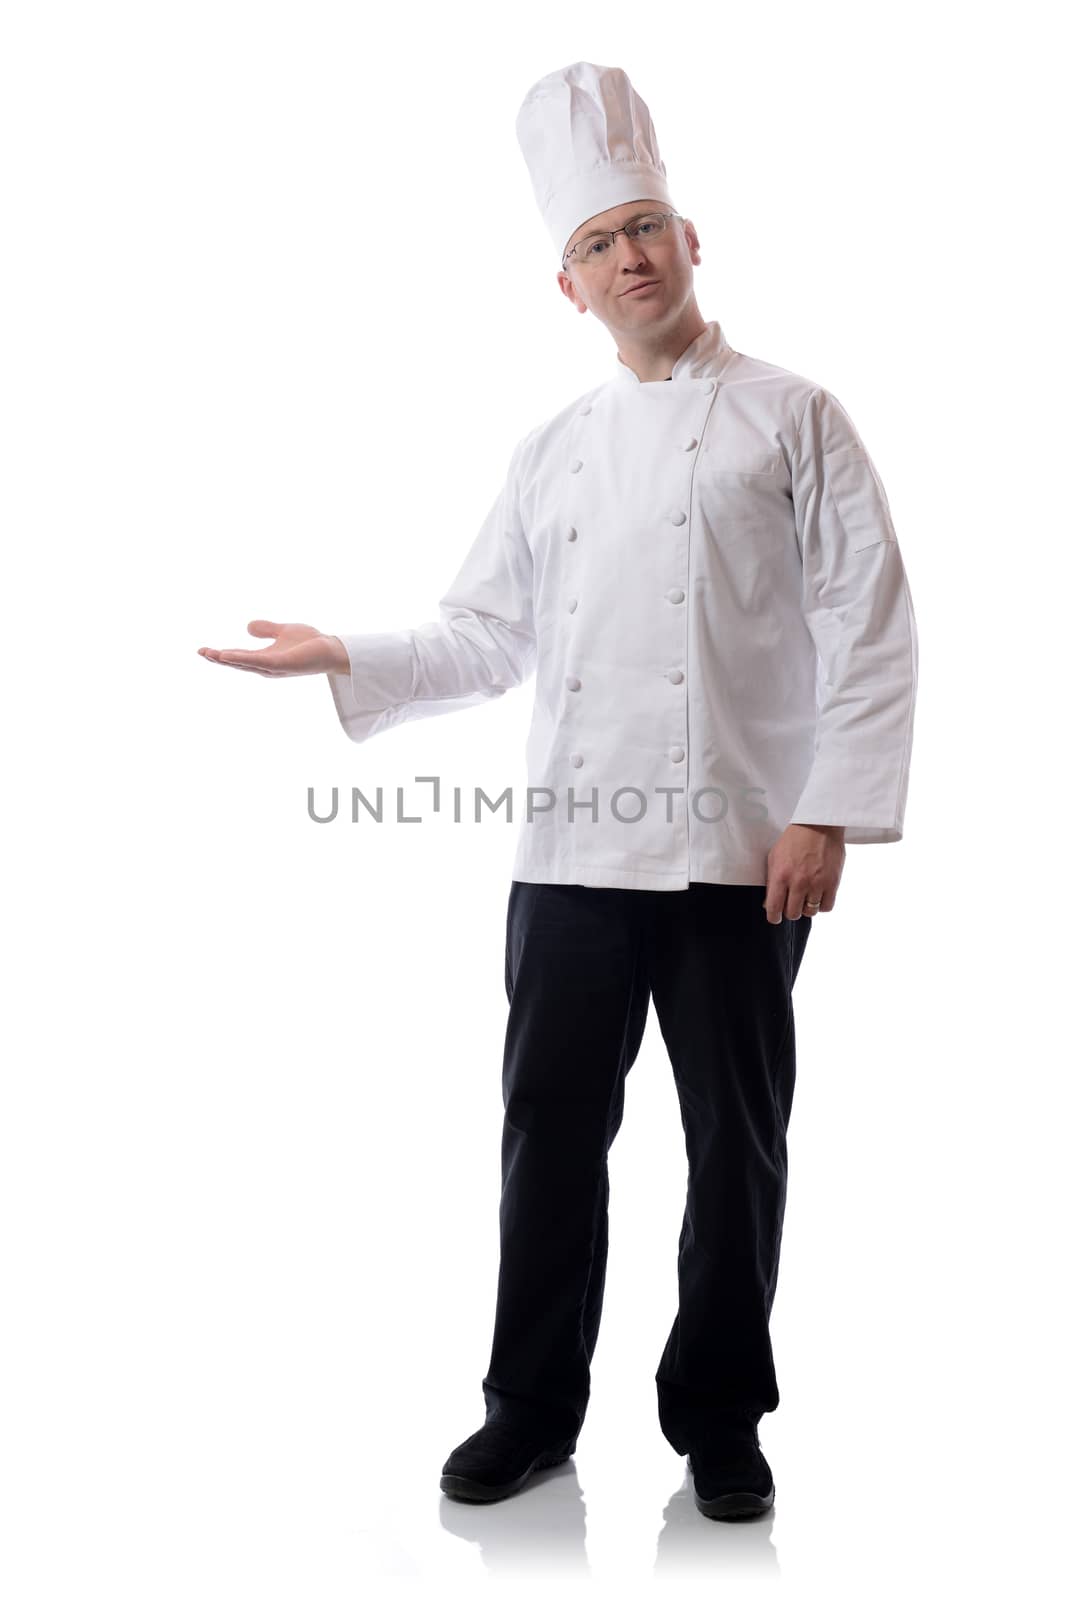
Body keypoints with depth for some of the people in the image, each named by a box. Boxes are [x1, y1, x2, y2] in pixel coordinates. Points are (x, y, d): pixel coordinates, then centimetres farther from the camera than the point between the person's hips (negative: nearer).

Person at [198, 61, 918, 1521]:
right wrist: (344, 659, 4)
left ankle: (719, 1422, 26)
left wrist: (828, 814, -12)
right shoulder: (552, 452, 15)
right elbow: (488, 638, 16)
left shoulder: (791, 416, 3)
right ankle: (533, 1411, 27)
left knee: (736, 1143, 7)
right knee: (552, 1131, 8)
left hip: (738, 851, -3)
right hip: (572, 853, 4)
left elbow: (865, 629, -4)